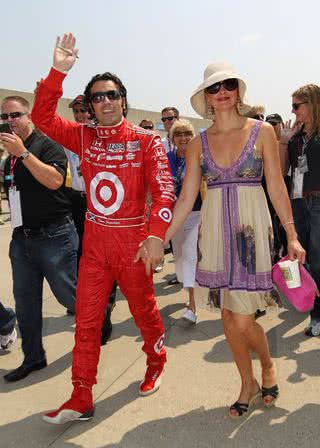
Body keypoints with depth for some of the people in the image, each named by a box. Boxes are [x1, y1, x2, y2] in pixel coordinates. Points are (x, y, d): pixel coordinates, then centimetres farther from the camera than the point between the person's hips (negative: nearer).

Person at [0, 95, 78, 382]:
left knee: (68, 294, 2)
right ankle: (33, 358, 25)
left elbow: (54, 180, -24)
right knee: (25, 302, 10)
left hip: (53, 236, -7)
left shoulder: (47, 145, -7)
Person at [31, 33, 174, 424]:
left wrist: (156, 235, -30)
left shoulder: (146, 140, -7)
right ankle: (81, 399, 17)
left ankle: (156, 362, 42)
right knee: (86, 319, 5)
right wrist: (57, 72, -12)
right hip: (94, 241, 4)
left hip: (133, 240, -3)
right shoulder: (84, 137, 5)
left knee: (143, 309, 14)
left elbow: (164, 189, -17)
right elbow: (42, 118, -2)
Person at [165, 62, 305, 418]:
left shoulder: (261, 131, 1)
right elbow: (185, 199, 5)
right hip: (215, 231, 3)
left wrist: (292, 236, -2)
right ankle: (248, 384, 31)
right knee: (230, 316, 9)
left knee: (241, 320, -4)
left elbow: (276, 187, 2)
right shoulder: (198, 144, 6)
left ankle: (268, 364, 30)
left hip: (251, 230, -2)